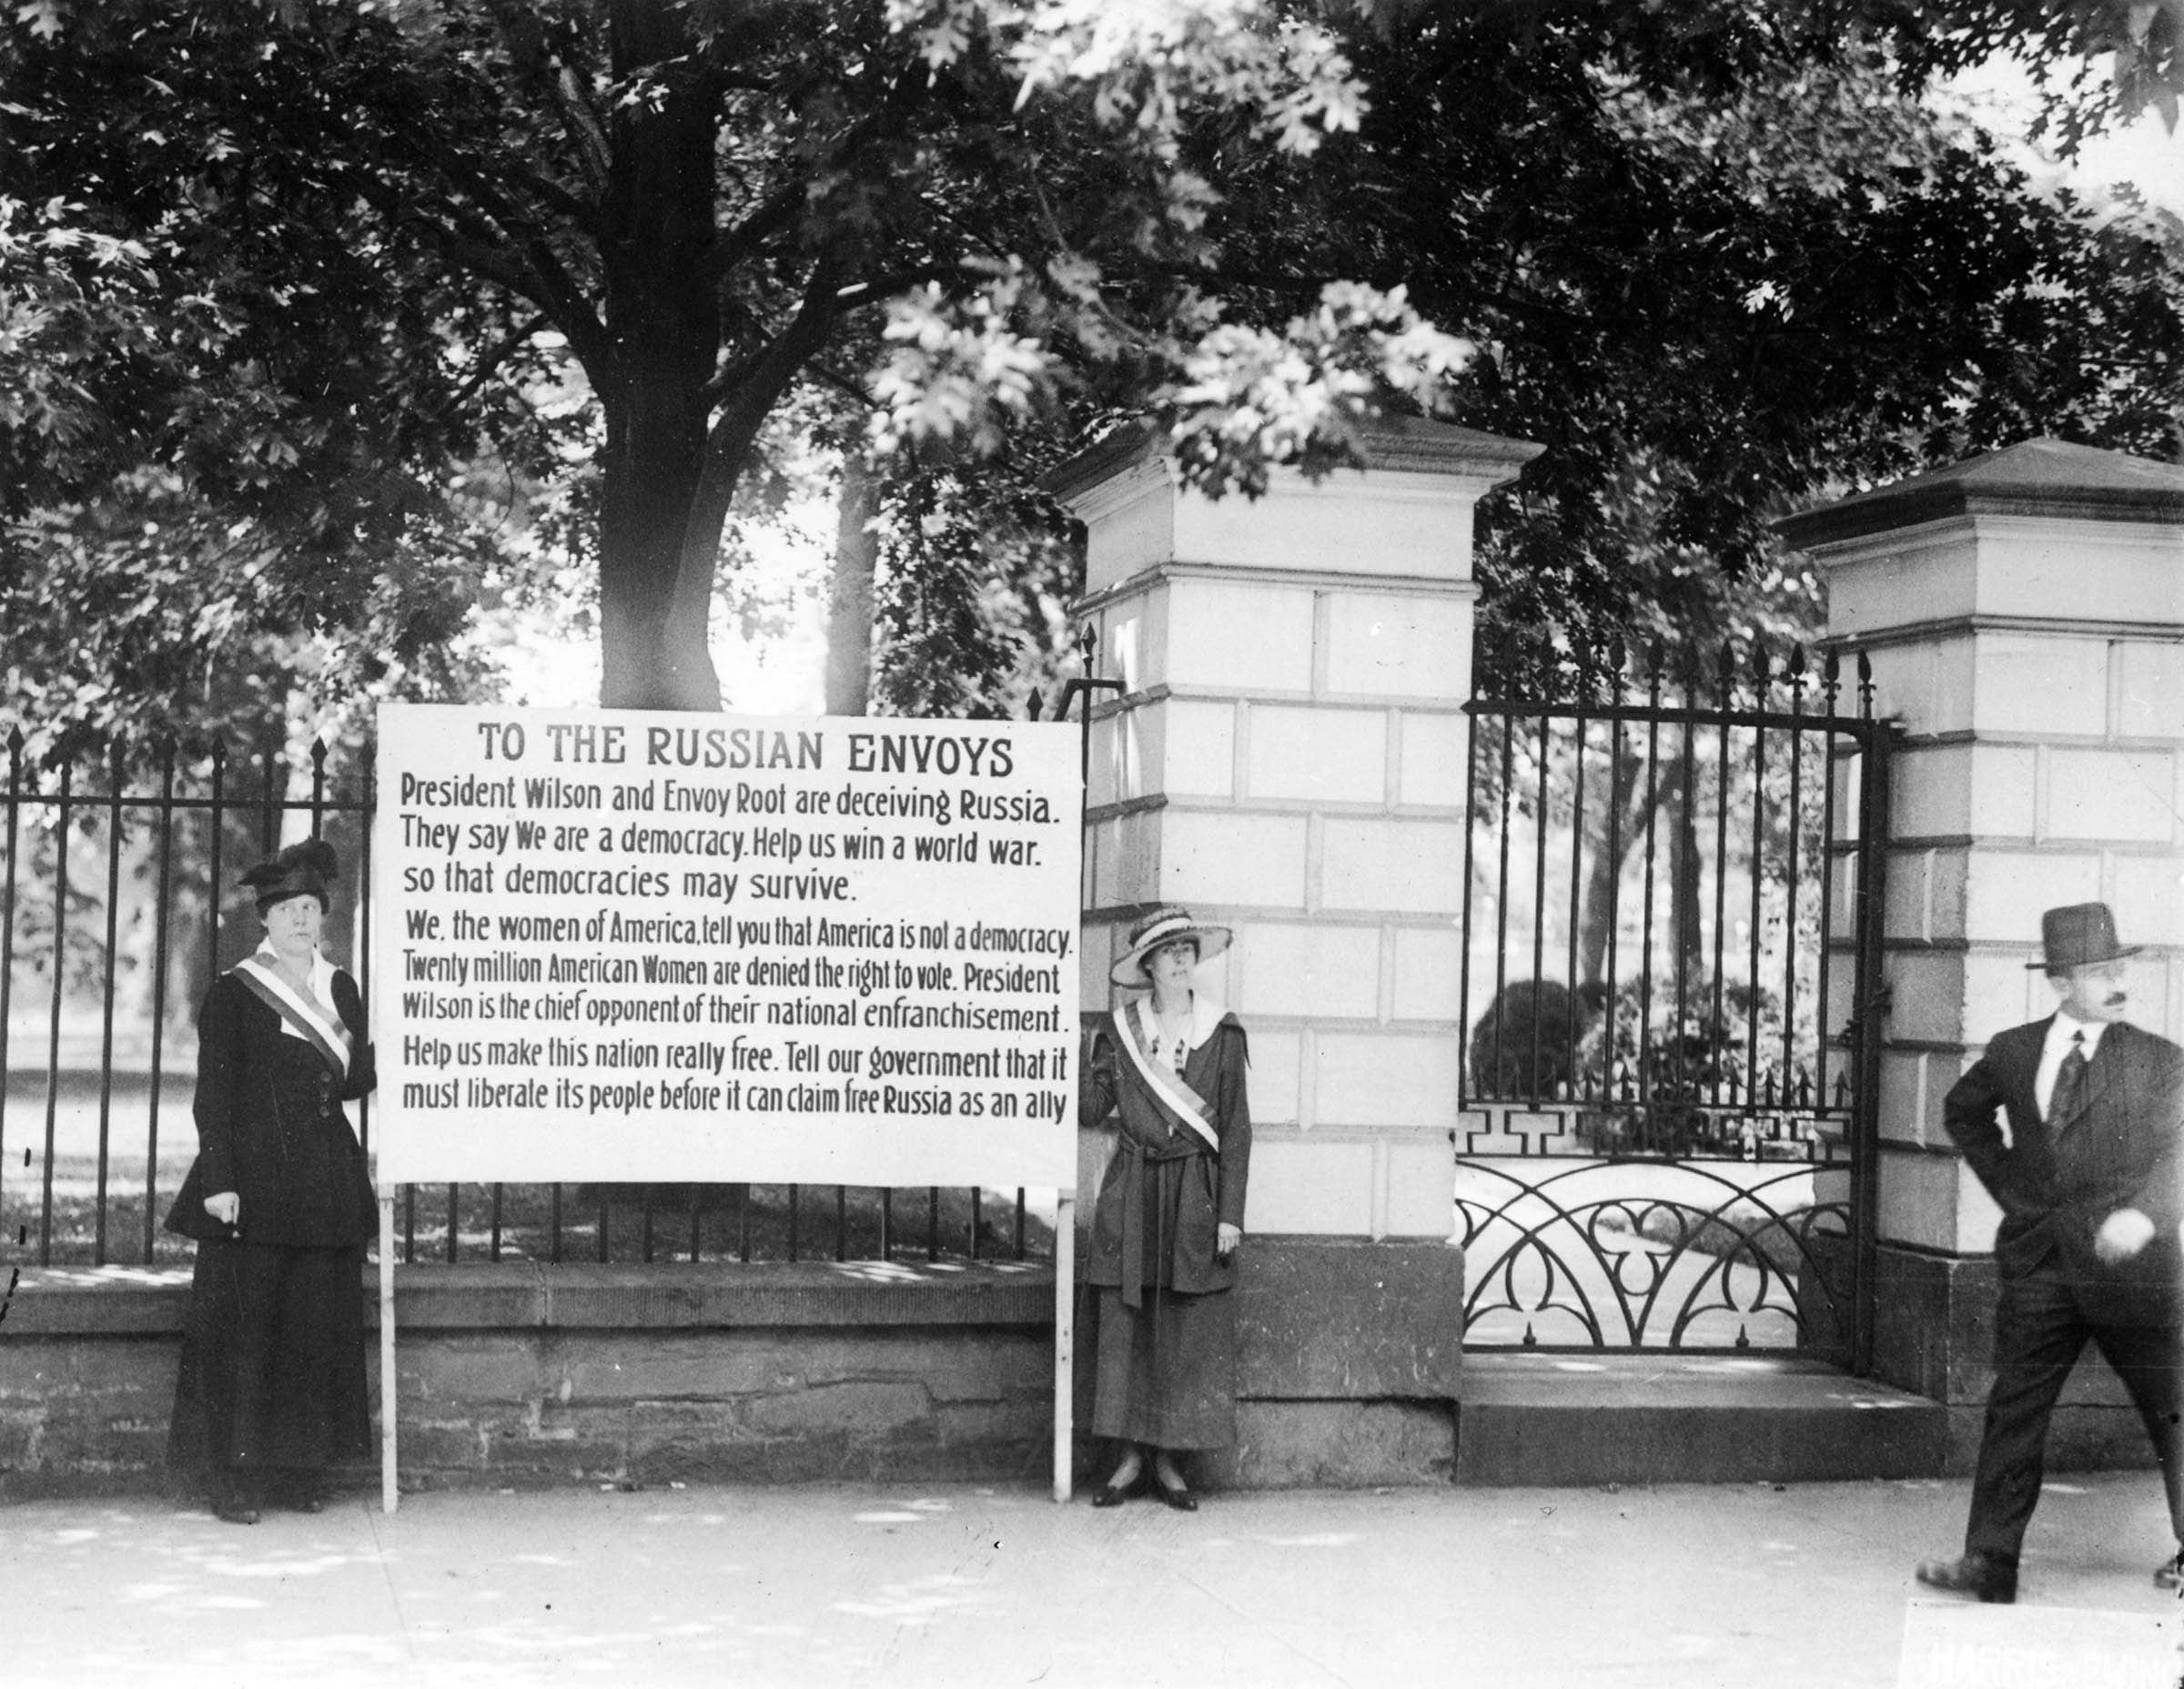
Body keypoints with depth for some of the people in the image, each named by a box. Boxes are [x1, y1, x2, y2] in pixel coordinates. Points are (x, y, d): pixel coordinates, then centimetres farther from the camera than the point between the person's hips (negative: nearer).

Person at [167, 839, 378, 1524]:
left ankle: (301, 1469, 13)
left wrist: (348, 1066, -8)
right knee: (242, 1326, -6)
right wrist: (219, 1180, -15)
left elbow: (358, 1078, 16)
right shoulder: (234, 993, -1)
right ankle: (232, 1479, -2)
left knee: (320, 1327, 5)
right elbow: (213, 1093, -6)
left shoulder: (340, 990, 14)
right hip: (253, 1178, -5)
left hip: (327, 1181, 5)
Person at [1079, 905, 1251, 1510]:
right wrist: (1094, 1053, -9)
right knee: (1125, 1326, 1)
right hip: (1132, 1195, 1)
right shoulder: (1118, 1030, 4)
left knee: (1190, 1331, 0)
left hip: (1196, 1195, -1)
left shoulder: (1221, 1033, 1)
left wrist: (1230, 1213, -4)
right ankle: (1130, 1457, 10)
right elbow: (1090, 1112, 2)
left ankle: (1167, 1461, 10)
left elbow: (1236, 1128, 1)